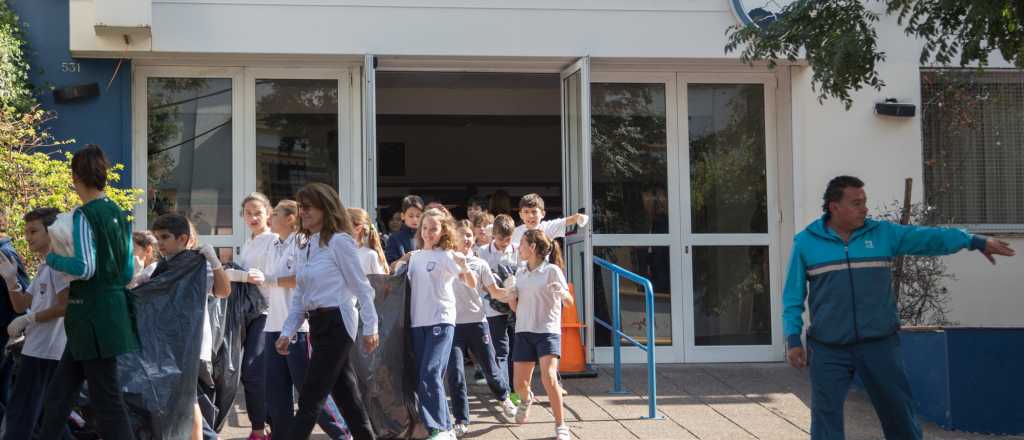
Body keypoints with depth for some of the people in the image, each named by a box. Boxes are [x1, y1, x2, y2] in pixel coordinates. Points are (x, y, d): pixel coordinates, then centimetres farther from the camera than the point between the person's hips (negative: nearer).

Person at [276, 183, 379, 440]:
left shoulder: (339, 241, -10)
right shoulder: (303, 246, 13)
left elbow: (361, 287, -10)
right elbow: (299, 296, 16)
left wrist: (370, 328, -11)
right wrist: (287, 332, 9)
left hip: (337, 322, -8)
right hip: (317, 324, 8)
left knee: (310, 398, -8)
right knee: (345, 394, 12)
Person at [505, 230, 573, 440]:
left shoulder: (552, 270, -4)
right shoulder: (520, 274, 11)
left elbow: (569, 302, -3)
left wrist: (562, 294, -25)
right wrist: (510, 292, -4)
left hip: (548, 331, -5)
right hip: (524, 332, 5)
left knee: (549, 378, -22)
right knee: (520, 383, 4)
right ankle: (527, 399, 41)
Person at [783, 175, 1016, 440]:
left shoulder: (883, 233, 5)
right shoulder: (806, 242, 1)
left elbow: (930, 238, 2)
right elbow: (793, 296, 2)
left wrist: (975, 241, -5)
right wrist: (793, 340, -5)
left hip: (880, 345, 2)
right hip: (828, 350, -1)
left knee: (900, 415, 11)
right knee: (826, 418, 1)